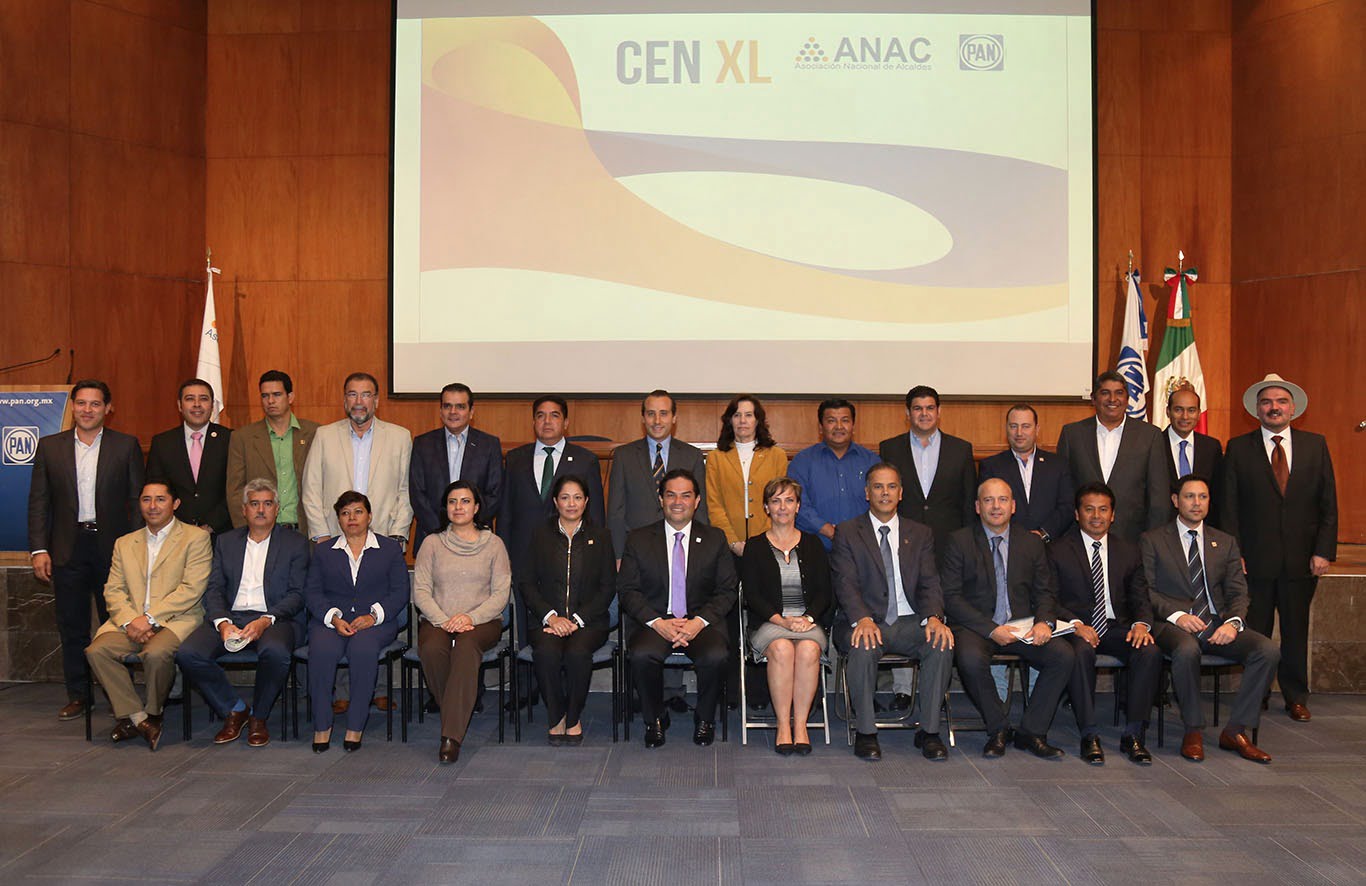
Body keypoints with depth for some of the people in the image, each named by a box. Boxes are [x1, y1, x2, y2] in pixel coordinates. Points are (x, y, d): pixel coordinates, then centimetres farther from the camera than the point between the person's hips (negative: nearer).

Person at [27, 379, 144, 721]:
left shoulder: (126, 445, 2)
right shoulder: (50, 446, 7)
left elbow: (137, 500, 1)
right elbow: (38, 502, 6)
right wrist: (39, 549, -2)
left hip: (113, 547, -2)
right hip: (67, 548, 2)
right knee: (72, 627, 8)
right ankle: (77, 696, 19)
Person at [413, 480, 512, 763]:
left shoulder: (493, 543, 10)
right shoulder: (432, 543, 13)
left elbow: (501, 593, 3)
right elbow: (420, 589, 4)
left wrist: (471, 617, -14)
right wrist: (443, 620, -13)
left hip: (482, 622, -1)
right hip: (437, 620, 1)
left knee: (467, 646, -36)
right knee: (431, 648, -34)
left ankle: (451, 736, -38)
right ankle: (453, 712, -14)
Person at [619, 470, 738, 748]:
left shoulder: (715, 538, 9)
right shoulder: (639, 539, 8)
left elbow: (727, 590, 4)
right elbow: (627, 590, 2)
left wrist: (699, 621, -13)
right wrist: (658, 622, -14)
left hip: (702, 622, 0)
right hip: (655, 622, 0)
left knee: (716, 656, -31)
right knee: (640, 655, -31)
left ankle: (705, 719, -1)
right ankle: (655, 719, -3)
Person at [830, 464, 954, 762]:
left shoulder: (920, 534, 14)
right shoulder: (847, 533, 5)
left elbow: (929, 583, 4)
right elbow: (846, 583, -7)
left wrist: (933, 618, -18)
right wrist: (863, 620, -27)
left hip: (910, 622, 2)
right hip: (866, 622, -2)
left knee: (942, 643, -28)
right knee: (863, 646, -35)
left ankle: (929, 731, -13)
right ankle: (865, 733, -17)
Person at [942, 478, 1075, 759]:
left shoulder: (1031, 542, 13)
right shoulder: (959, 541, 1)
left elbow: (1045, 592, 13)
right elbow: (951, 596, -6)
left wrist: (1044, 622, -11)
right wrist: (991, 629, -18)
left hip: (1022, 628, 3)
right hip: (976, 627, -3)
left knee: (1064, 656, -22)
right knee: (971, 660, -35)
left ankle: (1031, 732, -6)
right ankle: (998, 730, -8)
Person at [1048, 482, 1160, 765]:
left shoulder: (1128, 552, 15)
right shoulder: (1058, 550, 4)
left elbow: (1140, 597, 11)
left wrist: (1142, 624, -12)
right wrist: (1075, 624, -20)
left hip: (1117, 627, 3)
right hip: (1076, 628, -3)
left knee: (1150, 652, -26)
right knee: (1081, 652, -36)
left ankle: (1133, 734, -17)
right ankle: (1089, 735, -26)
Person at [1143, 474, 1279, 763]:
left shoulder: (1226, 542, 18)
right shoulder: (1153, 540, 7)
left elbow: (1238, 591, 9)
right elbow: (1146, 590, -2)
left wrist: (1232, 622, -13)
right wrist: (1177, 615, -19)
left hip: (1218, 624, 4)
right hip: (1174, 624, -4)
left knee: (1268, 650, -22)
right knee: (1187, 650, -38)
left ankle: (1235, 731, -12)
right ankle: (1193, 731, -18)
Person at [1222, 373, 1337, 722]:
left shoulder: (1315, 446, 7)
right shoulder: (1239, 448, 2)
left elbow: (1328, 504, 5)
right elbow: (1229, 507, 0)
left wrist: (1323, 551, -4)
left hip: (1301, 560, 2)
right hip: (1255, 560, -1)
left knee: (1296, 631, 11)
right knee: (1254, 633, 4)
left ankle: (1296, 697, 24)